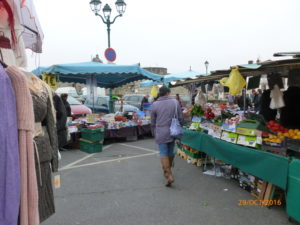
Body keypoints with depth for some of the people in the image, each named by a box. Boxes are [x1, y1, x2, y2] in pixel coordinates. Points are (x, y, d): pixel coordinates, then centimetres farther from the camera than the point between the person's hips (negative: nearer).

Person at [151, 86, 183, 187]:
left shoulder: (155, 104, -2)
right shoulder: (175, 102, -2)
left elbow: (152, 122, 4)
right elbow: (180, 118, 0)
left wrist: (154, 133, 16)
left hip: (160, 133, -2)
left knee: (163, 154, 1)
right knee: (170, 152, 17)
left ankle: (169, 175, -6)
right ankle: (167, 170, 35)